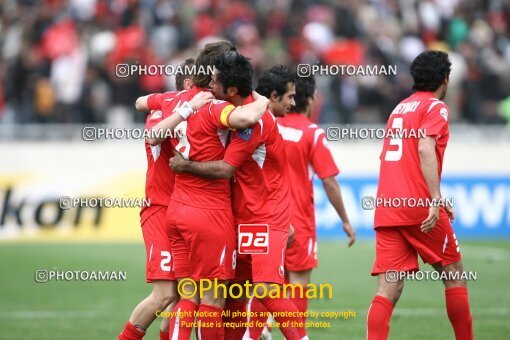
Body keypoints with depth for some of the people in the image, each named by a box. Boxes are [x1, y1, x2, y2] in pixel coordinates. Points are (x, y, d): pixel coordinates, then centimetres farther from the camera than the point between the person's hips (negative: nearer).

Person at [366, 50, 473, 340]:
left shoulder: (399, 108, 22)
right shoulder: (436, 107, -1)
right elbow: (425, 148, -18)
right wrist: (436, 199, -25)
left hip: (386, 211, 6)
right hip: (419, 206, -6)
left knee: (388, 290, -2)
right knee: (454, 273, 11)